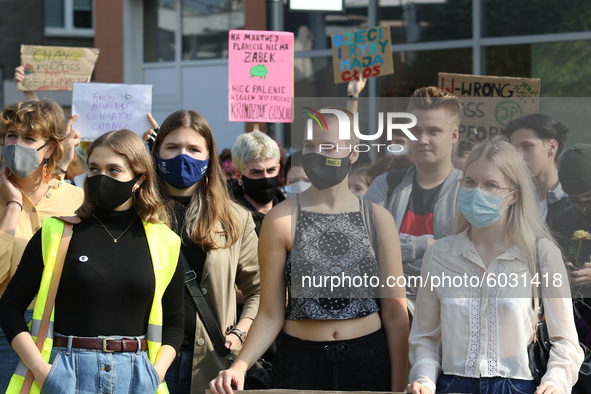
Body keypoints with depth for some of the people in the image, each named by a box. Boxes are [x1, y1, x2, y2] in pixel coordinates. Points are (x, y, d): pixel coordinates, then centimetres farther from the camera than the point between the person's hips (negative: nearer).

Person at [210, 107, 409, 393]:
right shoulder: (281, 219, -2)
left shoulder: (378, 218, 2)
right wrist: (240, 365, -18)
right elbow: (271, 314, -2)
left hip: (367, 359, 1)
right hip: (300, 361, -1)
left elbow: (395, 315, 2)